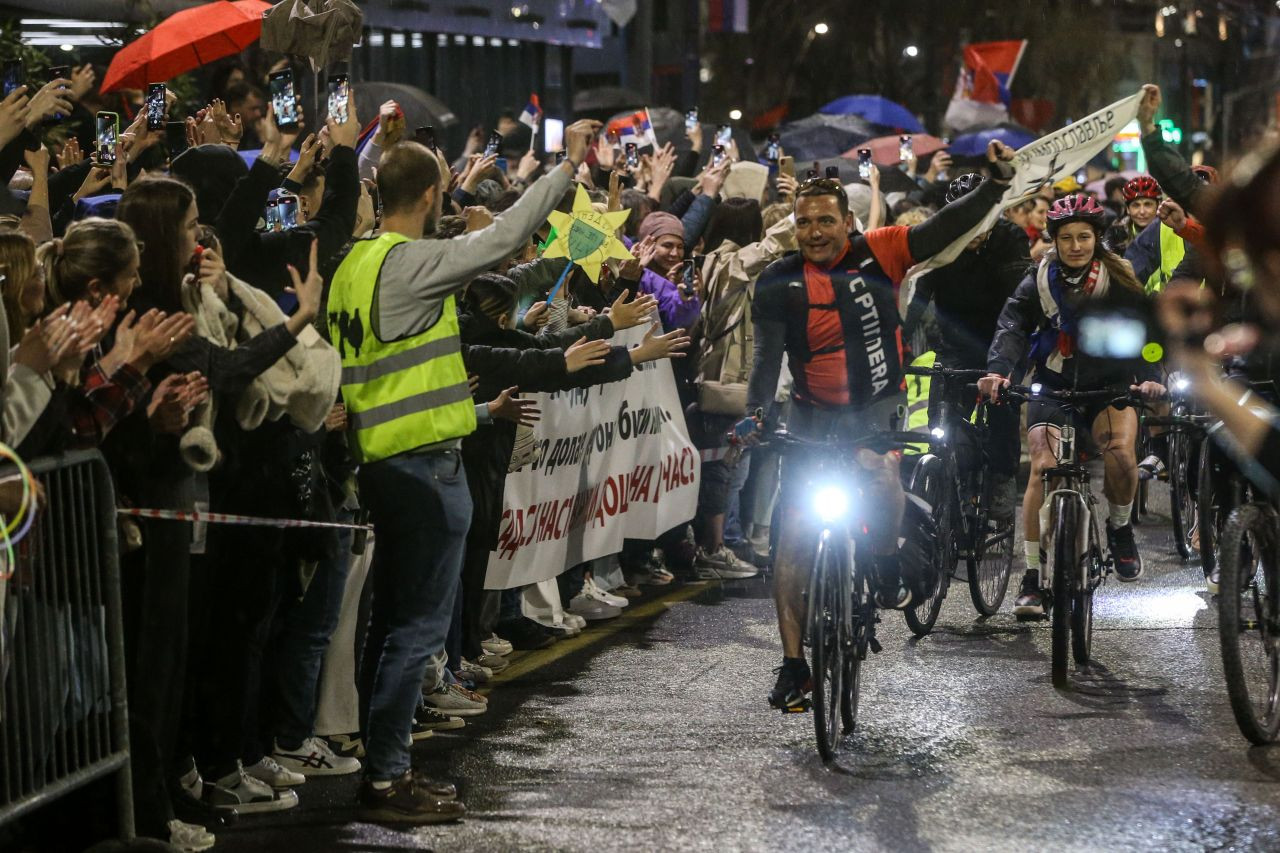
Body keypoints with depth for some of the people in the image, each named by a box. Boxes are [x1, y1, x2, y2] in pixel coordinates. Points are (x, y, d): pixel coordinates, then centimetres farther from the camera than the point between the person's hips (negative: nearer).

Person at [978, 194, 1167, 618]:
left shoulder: (1119, 281, -4)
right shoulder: (1039, 281, -3)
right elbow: (1012, 327, -16)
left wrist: (1148, 376, -34)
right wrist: (998, 370, -36)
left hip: (1109, 387, 0)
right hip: (1053, 387, 0)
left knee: (1121, 453, -27)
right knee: (1043, 467, -19)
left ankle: (1120, 527, 5)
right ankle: (1032, 579, -13)